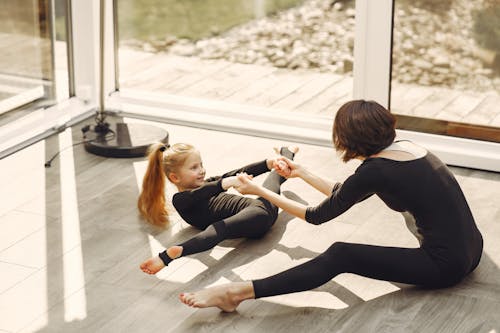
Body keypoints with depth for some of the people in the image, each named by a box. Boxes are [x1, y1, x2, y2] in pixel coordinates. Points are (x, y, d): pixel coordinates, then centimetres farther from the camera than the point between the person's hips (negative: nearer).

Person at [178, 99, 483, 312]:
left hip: (444, 265, -8)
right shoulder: (405, 147, 7)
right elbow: (345, 194, 20)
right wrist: (302, 173, 26)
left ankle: (237, 293, -21)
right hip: (470, 250, 8)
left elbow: (317, 216, -5)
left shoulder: (375, 170, -16)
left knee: (340, 256, -16)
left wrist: (259, 191, 1)